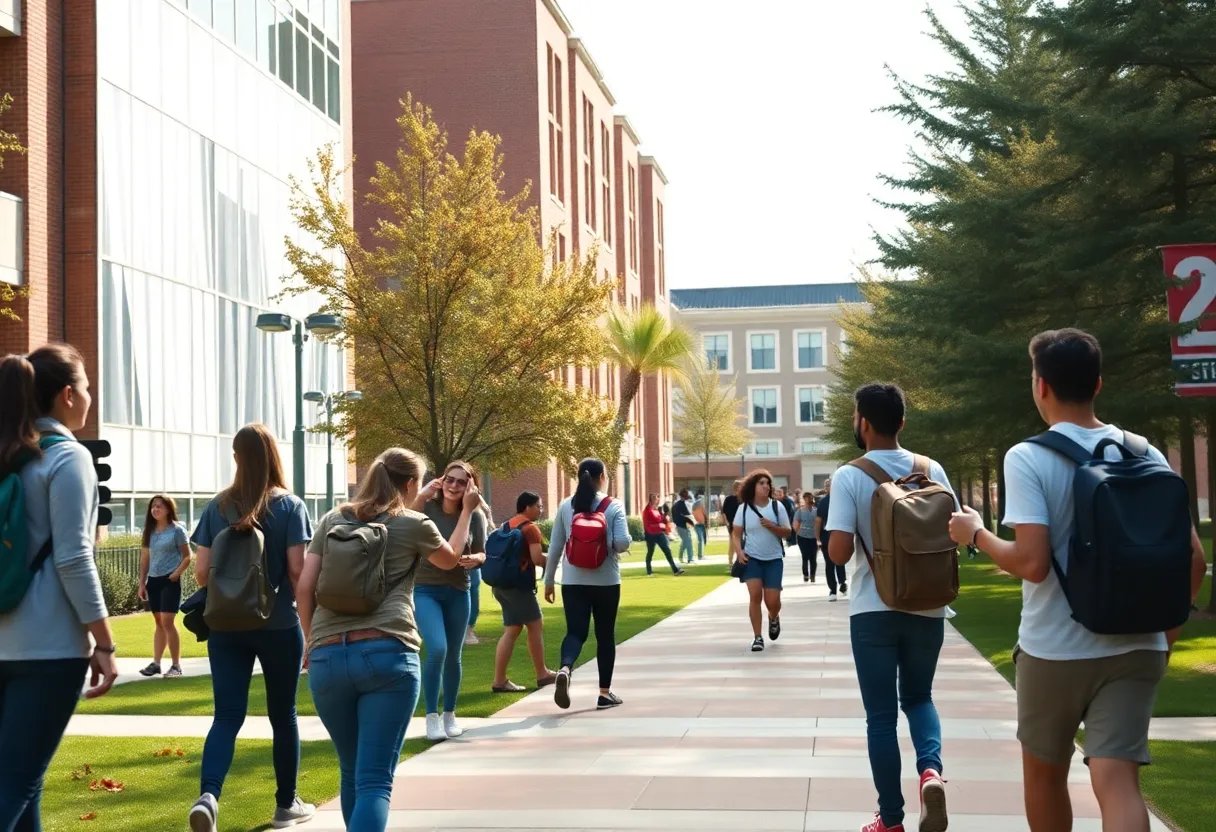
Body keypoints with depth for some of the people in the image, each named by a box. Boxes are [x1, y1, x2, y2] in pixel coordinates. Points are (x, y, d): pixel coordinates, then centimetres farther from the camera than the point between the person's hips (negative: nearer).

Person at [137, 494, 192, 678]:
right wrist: (142, 583, 10)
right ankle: (156, 663, 14)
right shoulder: (150, 531, 10)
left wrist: (175, 574, -15)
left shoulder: (177, 530, -6)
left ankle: (176, 665, -4)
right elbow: (145, 558, 14)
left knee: (167, 622, -10)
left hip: (169, 580, -6)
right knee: (159, 623, 11)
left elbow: (188, 556, -5)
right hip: (153, 580, 6)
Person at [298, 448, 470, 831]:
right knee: (375, 781, -8)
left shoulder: (332, 520, 16)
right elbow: (451, 559, 29)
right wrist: (467, 510, 44)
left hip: (328, 658, 4)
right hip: (388, 655, -4)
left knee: (352, 772, 20)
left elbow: (305, 586, 9)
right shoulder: (414, 524, 9)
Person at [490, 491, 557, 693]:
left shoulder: (507, 526, 16)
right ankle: (542, 675, 11)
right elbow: (537, 559, -18)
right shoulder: (530, 528, -10)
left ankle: (499, 681, 1)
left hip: (502, 583, 8)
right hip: (519, 584, -8)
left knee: (512, 629, 8)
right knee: (536, 625, 4)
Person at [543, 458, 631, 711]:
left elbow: (555, 547, 4)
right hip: (605, 581, -2)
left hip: (573, 581, 2)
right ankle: (605, 693, 15)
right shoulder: (614, 506, -6)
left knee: (576, 632, 1)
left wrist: (548, 580, 13)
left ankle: (565, 669, -30)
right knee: (605, 635, 11)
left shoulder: (566, 506, 2)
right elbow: (622, 543, -14)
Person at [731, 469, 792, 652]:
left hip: (773, 559, 0)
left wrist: (772, 526, -19)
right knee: (755, 595, -13)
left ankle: (774, 618, 35)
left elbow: (787, 532, -1)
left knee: (772, 600, -3)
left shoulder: (777, 506, -3)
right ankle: (757, 637, -2)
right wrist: (739, 552, -14)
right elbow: (736, 534, 3)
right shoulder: (744, 508, -2)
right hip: (751, 558, 0)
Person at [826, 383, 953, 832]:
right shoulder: (932, 470, 0)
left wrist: (831, 536, 6)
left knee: (881, 714, 7)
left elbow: (839, 552, -16)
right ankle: (931, 769, -6)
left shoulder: (849, 477, -10)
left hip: (874, 610, -3)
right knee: (918, 697, 21)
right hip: (926, 607, 3)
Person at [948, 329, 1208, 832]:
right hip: (1134, 647, 3)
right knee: (1117, 782, -4)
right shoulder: (1146, 454, 4)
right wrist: (1168, 630, 16)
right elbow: (1193, 558, 2)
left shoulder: (1027, 458, -10)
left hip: (1054, 649, -3)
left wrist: (976, 534, -1)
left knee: (1044, 773, 20)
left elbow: (1033, 563, -19)